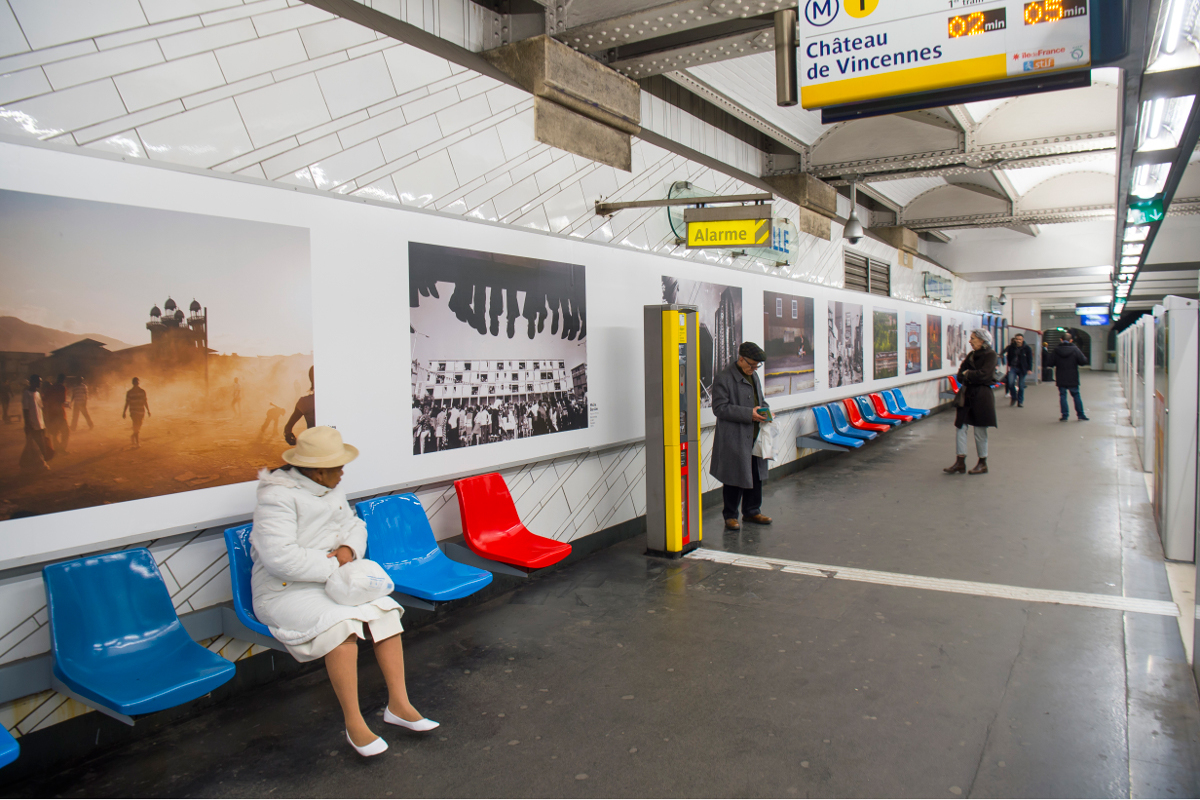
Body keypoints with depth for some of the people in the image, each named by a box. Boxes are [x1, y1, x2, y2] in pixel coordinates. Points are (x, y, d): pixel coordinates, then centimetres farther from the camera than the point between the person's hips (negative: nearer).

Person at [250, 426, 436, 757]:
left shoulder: (330, 490, 10)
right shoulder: (277, 497, -17)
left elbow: (355, 525, 18)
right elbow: (280, 558, -27)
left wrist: (349, 549, -6)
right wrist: (333, 568, -23)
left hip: (332, 579, 8)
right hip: (286, 592, -8)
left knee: (385, 612, -16)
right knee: (341, 625, -33)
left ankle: (399, 705, -9)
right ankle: (354, 724, -20)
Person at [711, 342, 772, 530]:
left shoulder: (753, 376, 15)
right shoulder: (723, 378, -12)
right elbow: (720, 408, -18)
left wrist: (765, 410, 4)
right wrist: (748, 414, -22)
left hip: (754, 437, 8)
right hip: (734, 439, -8)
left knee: (756, 476, 14)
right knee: (735, 479, 0)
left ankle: (752, 511, 29)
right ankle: (730, 516, 14)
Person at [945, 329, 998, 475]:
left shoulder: (991, 355, -7)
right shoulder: (971, 355, 13)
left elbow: (983, 374, -19)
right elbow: (960, 374, 7)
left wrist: (967, 374, -5)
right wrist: (972, 376, -11)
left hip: (982, 396, -7)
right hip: (967, 394, 7)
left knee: (980, 430, 1)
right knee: (960, 427, 2)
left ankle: (983, 463, 16)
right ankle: (960, 462, 7)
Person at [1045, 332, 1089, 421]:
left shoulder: (1056, 350, -4)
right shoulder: (1075, 350, -7)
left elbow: (1049, 363, -5)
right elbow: (1083, 361, -10)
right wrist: (1084, 357, 12)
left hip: (1061, 380, 0)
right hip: (1073, 379, 0)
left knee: (1062, 395, 5)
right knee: (1076, 395, 10)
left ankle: (1065, 415, 1)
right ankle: (1081, 415, 13)